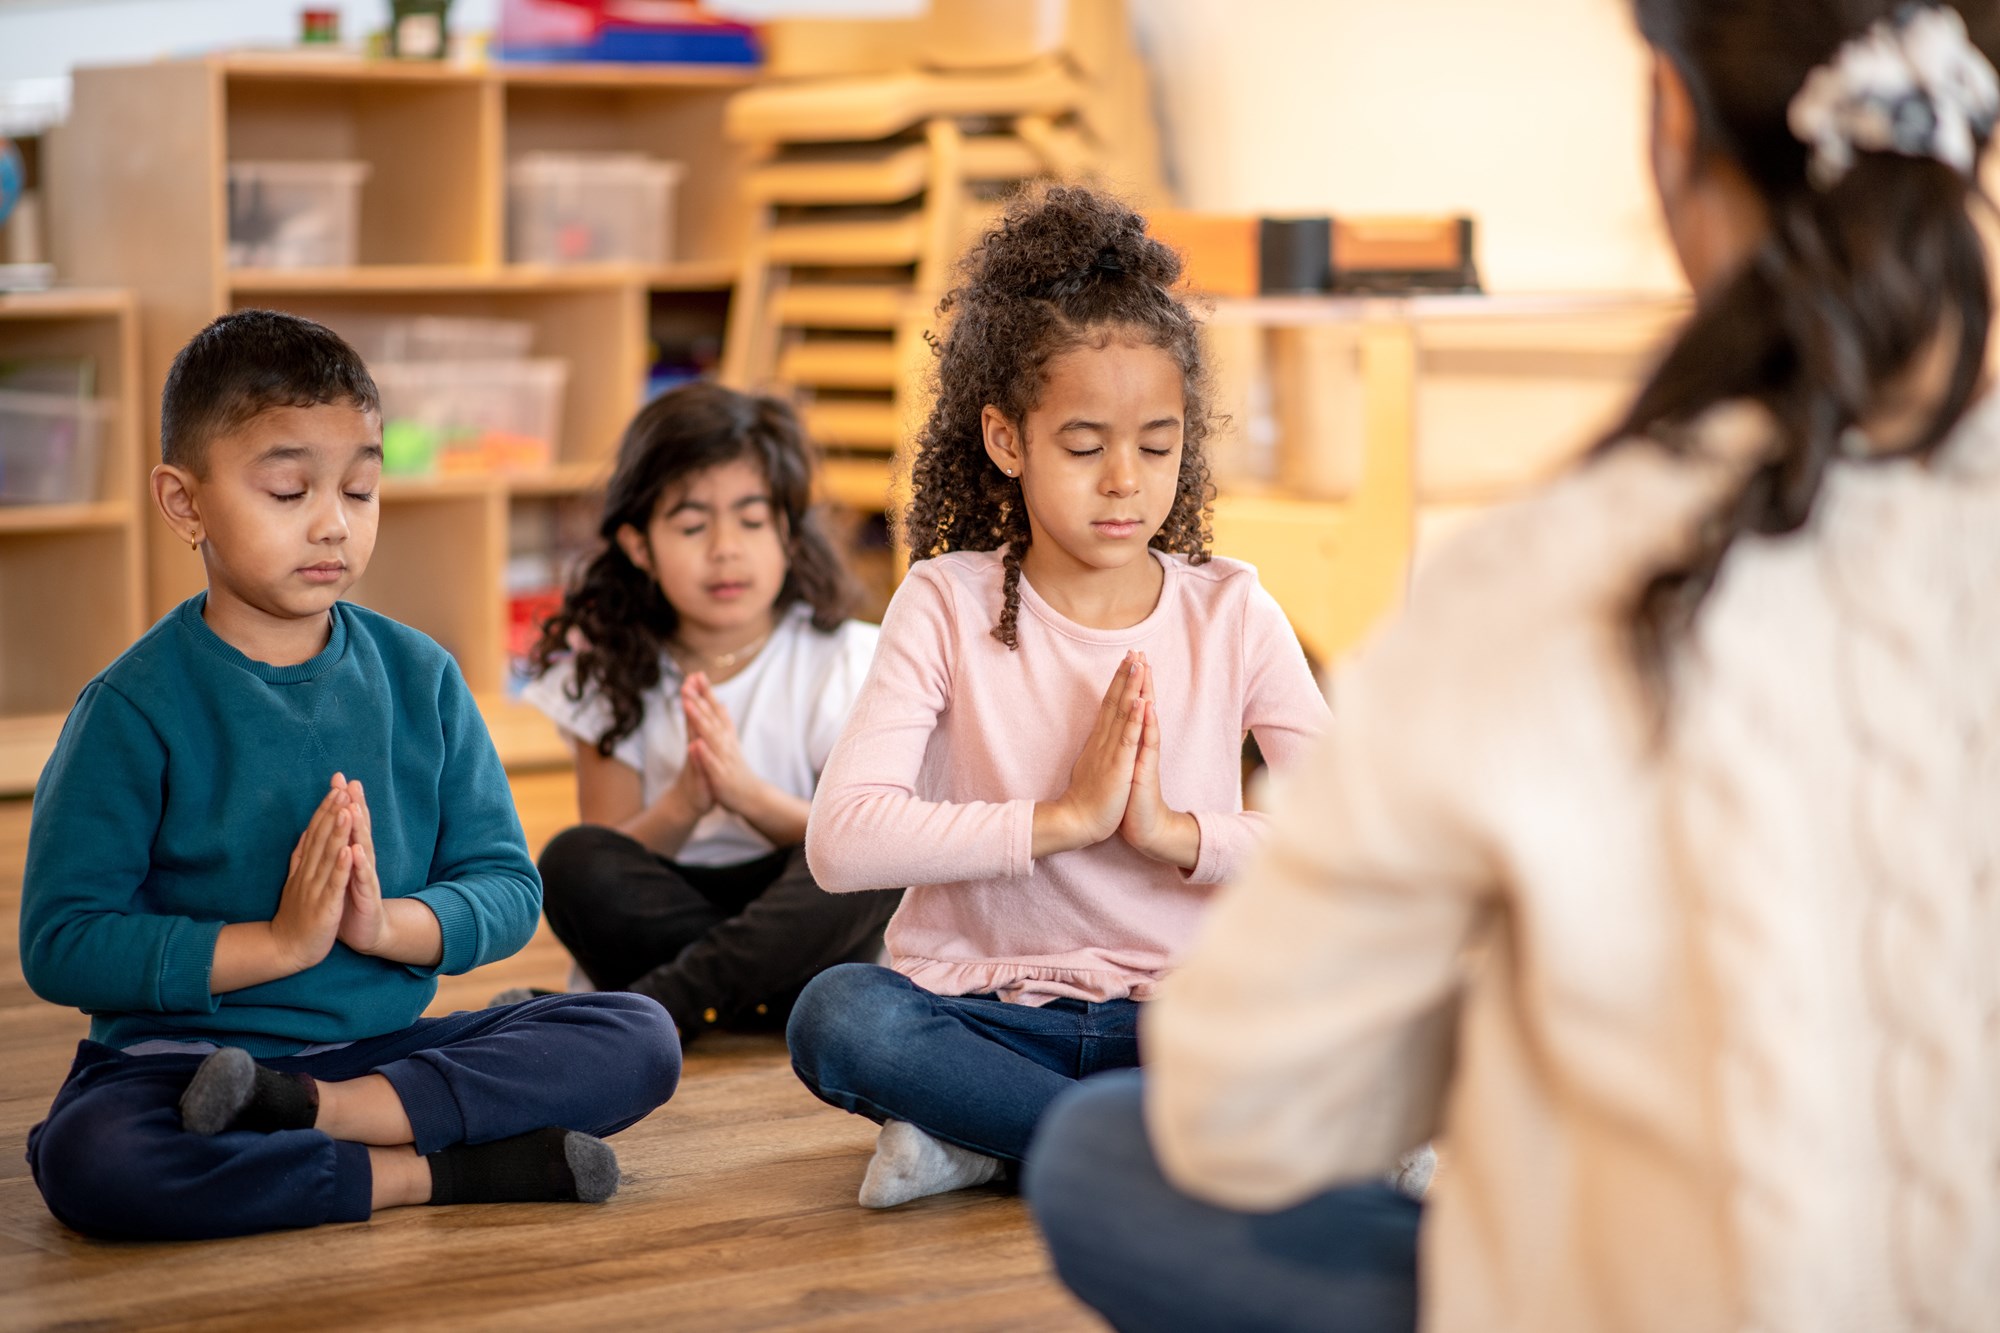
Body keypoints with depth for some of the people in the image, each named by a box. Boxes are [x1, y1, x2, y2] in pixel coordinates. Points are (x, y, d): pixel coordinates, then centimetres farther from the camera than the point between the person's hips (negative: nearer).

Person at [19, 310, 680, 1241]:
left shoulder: (418, 677, 7)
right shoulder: (137, 705, -6)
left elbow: (507, 890, 4)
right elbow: (62, 944, -12)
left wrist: (388, 922, -17)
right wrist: (279, 942, -17)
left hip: (385, 1046, 5)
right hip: (184, 1052, -4)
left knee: (641, 1039, -14)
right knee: (86, 1159, -37)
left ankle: (312, 1109, -24)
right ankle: (441, 1171, -26)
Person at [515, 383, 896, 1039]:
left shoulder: (844, 660, -2)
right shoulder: (611, 672, 1)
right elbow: (611, 857, -3)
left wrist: (751, 795, -24)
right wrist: (682, 805, -25)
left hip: (800, 911, -1)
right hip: (666, 908, 1)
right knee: (573, 860, -28)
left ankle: (649, 1012, -32)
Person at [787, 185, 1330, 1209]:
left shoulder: (1230, 614, 2)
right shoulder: (947, 605, -2)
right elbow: (841, 840, -17)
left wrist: (1172, 832, -19)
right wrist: (1063, 819, -20)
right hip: (986, 1003, -1)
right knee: (836, 1018, -34)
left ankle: (988, 1138, -17)